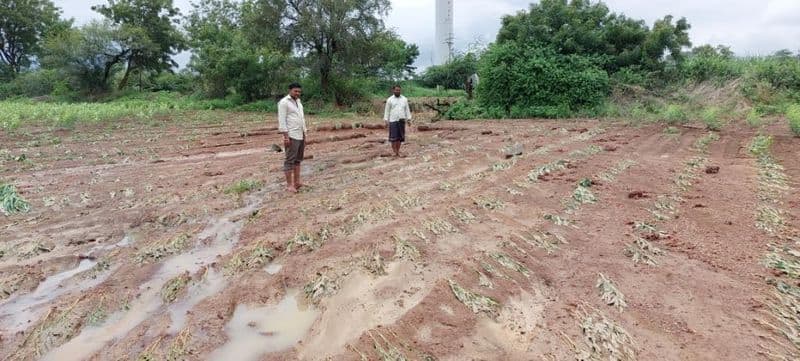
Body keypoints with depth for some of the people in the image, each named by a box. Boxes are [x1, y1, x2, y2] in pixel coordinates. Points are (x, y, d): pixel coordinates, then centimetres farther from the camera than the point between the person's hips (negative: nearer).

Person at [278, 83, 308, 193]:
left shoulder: (298, 102, 17)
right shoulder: (284, 102, -8)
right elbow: (282, 120, -14)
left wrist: (304, 134, 18)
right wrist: (286, 136, -19)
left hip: (300, 135, 8)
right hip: (291, 136, -8)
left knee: (298, 160, 9)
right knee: (290, 160, -7)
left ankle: (297, 182, 14)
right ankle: (289, 185, -4)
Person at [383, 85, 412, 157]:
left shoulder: (404, 99, 9)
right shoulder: (390, 100, 2)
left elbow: (407, 110, 10)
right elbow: (387, 111, 3)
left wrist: (409, 119, 3)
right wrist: (386, 120, -3)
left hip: (402, 121, 3)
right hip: (393, 121, -2)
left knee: (400, 137, 4)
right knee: (393, 137, -6)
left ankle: (398, 151, 11)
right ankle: (395, 152, -1)